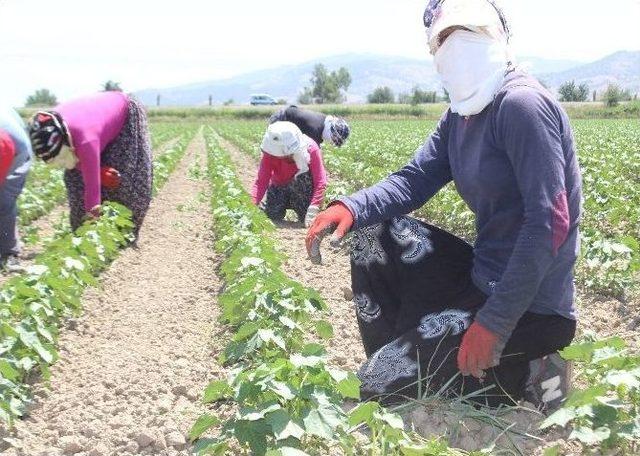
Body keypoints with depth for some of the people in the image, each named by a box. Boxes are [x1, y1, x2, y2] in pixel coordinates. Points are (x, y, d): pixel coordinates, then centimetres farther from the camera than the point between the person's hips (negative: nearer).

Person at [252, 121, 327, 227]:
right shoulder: (270, 153, -28)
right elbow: (261, 181, -28)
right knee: (273, 216, -15)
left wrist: (313, 210, -44)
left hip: (301, 187, -1)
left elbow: (320, 182, -35)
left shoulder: (310, 148, -33)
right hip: (279, 186, 1)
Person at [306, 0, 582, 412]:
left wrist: (494, 321, -27)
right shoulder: (459, 117, 10)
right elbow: (414, 180, 3)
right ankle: (406, 360, 13)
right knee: (370, 230, 9)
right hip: (481, 279, 9)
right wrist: (351, 207, -18)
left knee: (376, 385, -7)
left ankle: (528, 380, 2)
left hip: (528, 307, -9)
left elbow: (550, 222, -26)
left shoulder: (521, 104, -20)